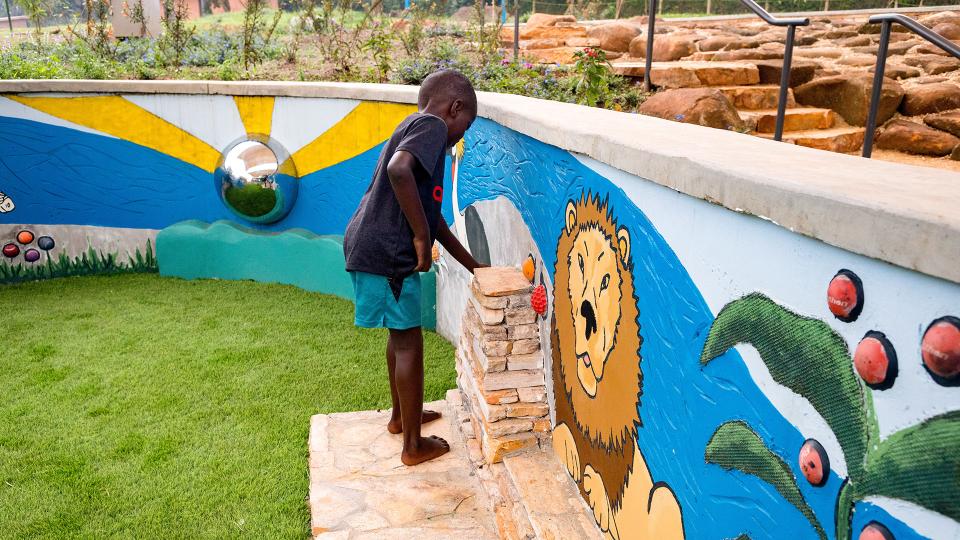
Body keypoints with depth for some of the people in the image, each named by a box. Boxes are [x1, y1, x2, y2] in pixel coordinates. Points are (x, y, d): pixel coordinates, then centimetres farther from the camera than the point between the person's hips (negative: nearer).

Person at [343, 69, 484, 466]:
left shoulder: (416, 128, 22)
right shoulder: (432, 125, -7)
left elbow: (434, 217, 25)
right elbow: (398, 169, -31)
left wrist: (472, 266, 28)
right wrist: (422, 236, -21)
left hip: (375, 248, 10)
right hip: (386, 252, -10)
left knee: (400, 335, 25)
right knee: (409, 342, 3)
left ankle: (401, 415, 43)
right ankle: (413, 445, 16)